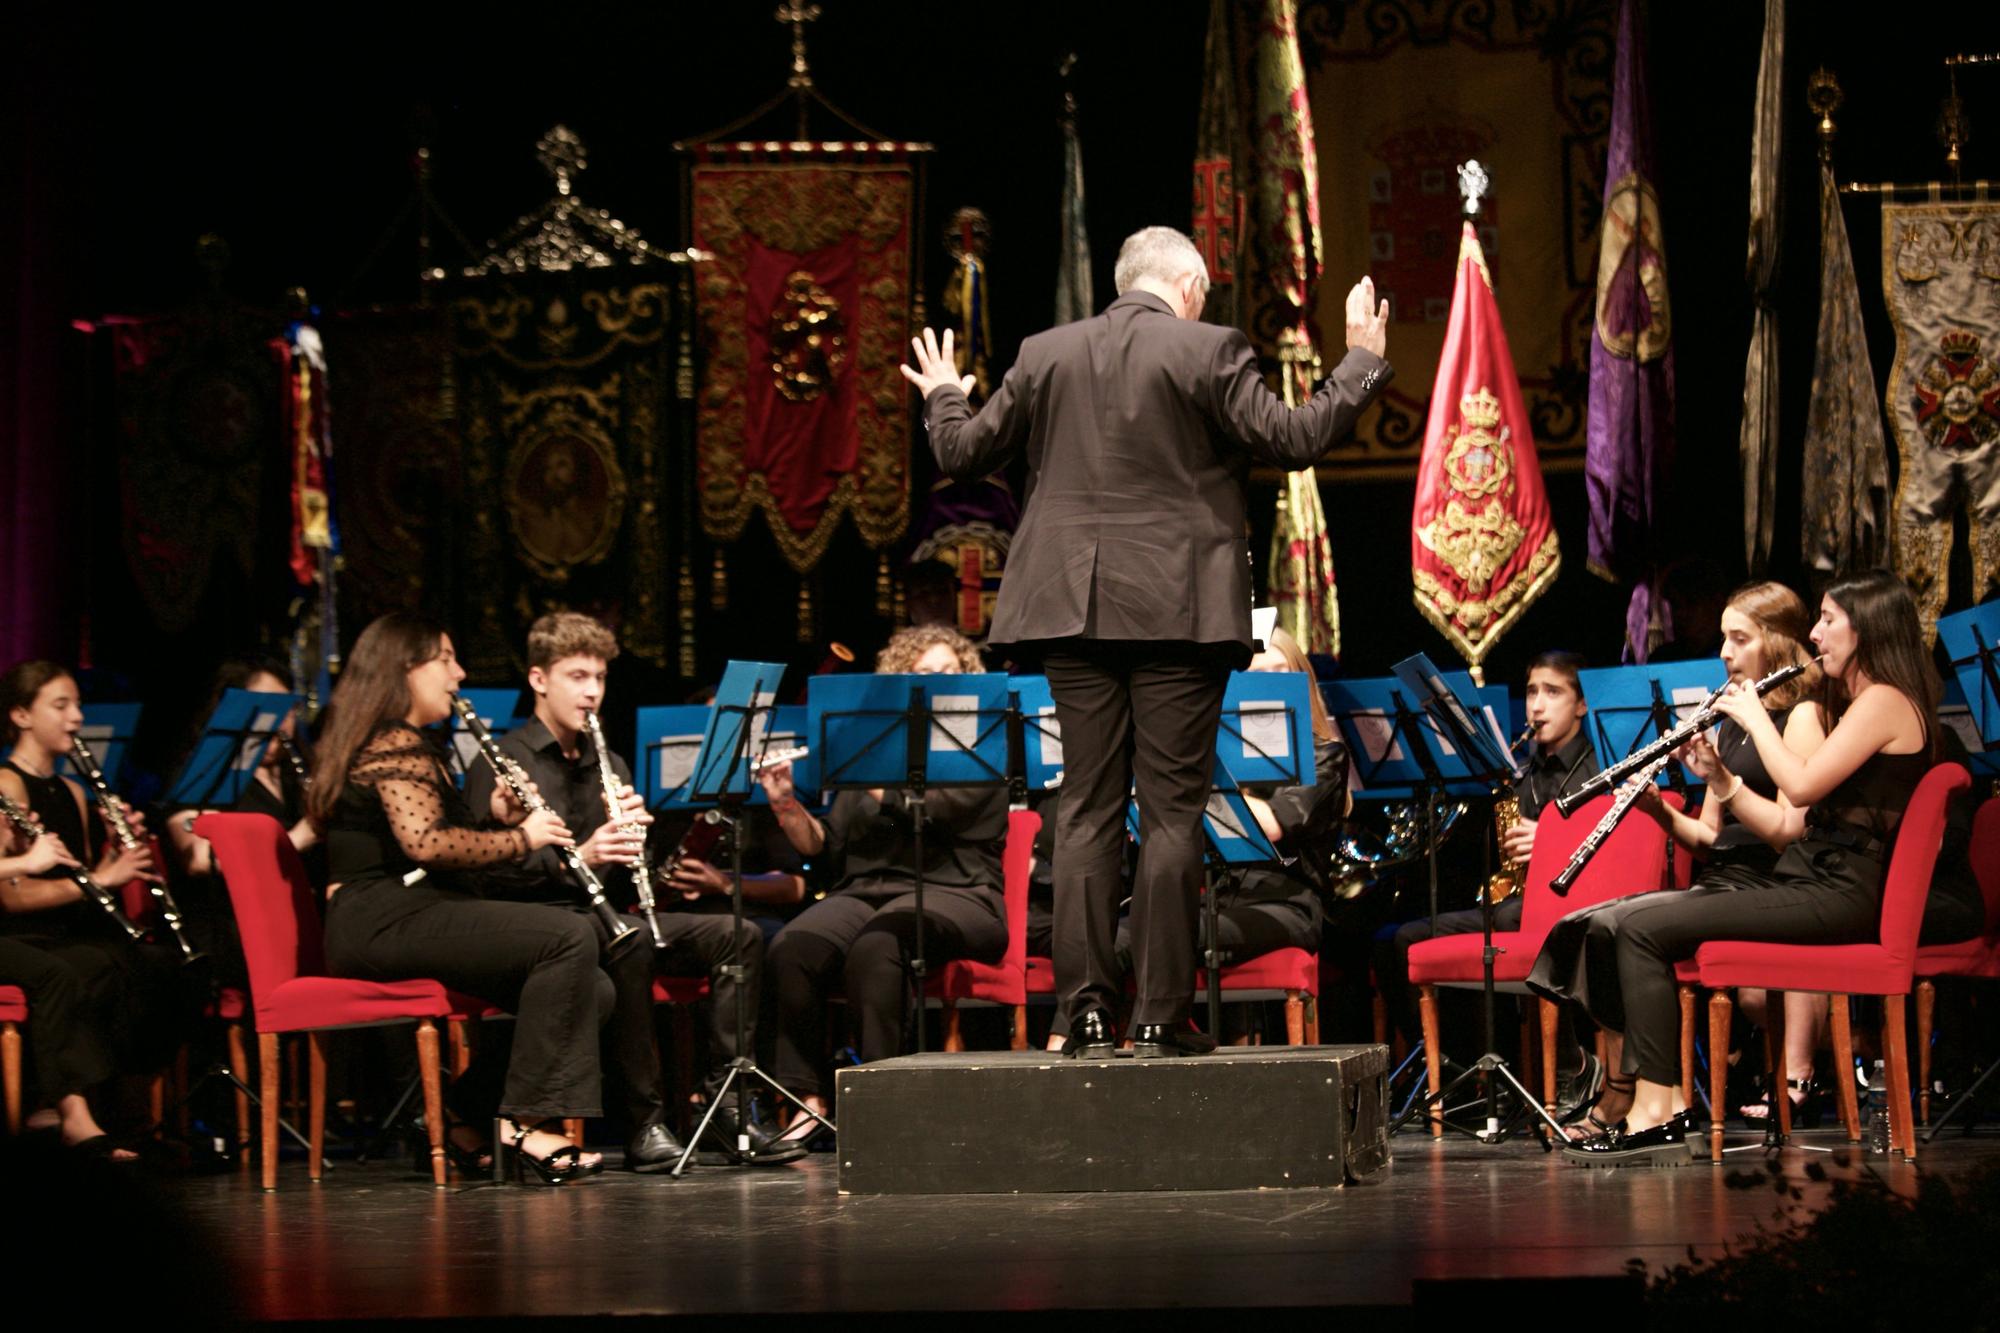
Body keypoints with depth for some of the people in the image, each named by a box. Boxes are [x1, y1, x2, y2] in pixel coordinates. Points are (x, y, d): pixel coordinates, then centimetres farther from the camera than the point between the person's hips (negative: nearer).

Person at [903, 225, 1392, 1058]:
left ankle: (1087, 1011, 3)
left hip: (1074, 612, 3)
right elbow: (1292, 438, -8)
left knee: (1086, 809, 7)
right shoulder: (1209, 352, -5)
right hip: (1176, 613, -3)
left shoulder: (1045, 356, 7)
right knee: (1172, 810, 0)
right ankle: (1161, 1014, -2)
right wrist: (1362, 363, 5)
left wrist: (943, 395, 34)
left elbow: (963, 453, 12)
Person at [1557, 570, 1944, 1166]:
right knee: (1632, 918, 3)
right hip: (1805, 877, 11)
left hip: (1837, 893, -11)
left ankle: (1655, 1113, -20)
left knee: (1644, 928, -18)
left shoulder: (1885, 702, -9)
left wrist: (1754, 716, -6)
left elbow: (1802, 785, -20)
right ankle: (1669, 1100, -6)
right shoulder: (1859, 702, 23)